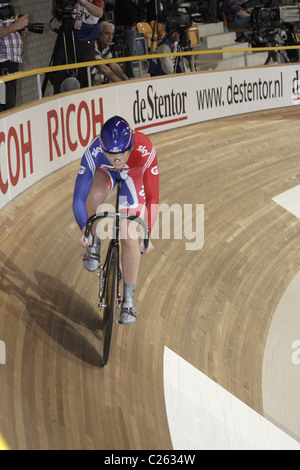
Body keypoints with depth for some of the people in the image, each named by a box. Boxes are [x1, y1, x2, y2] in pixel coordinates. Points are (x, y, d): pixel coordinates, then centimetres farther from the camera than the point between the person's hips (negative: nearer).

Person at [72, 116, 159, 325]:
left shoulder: (145, 150, -41)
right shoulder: (93, 153, -39)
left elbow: (153, 196, -35)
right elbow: (79, 197, -32)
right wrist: (84, 231, -41)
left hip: (134, 175, 0)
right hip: (104, 173, 0)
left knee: (130, 239, -8)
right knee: (95, 196, -37)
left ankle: (129, 301, 6)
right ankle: (94, 243, -8)